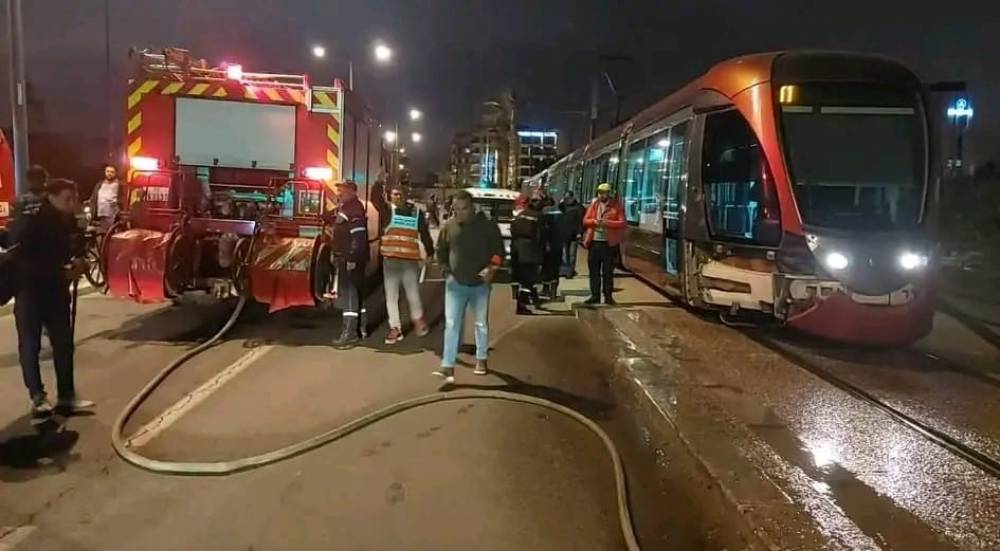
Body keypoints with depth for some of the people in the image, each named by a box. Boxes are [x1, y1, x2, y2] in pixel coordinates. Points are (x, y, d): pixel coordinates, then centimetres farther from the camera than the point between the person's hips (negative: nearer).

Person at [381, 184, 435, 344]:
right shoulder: (388, 210, 2)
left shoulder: (416, 212, 5)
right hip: (390, 259, 0)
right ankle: (395, 328, 14)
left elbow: (424, 233, 10)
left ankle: (418, 320, 33)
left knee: (413, 294, 7)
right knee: (391, 295, 4)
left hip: (410, 260, 0)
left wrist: (430, 252, 9)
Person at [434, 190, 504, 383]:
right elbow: (441, 251, 11)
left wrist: (492, 268, -19)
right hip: (455, 283, 1)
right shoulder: (449, 226, -1)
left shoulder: (488, 226, -7)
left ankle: (481, 359, 30)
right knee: (451, 324, -5)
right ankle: (448, 365, -3)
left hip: (480, 283, -1)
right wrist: (445, 269, -2)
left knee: (482, 323, 12)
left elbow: (499, 251, -2)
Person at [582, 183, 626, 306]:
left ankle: (608, 296, 11)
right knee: (594, 271, 7)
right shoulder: (593, 204, 9)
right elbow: (585, 220, 5)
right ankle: (595, 296, 15)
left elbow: (622, 223, -11)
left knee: (608, 272, 3)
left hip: (609, 243, -4)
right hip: (594, 242, 4)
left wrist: (606, 222, -22)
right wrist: (594, 221, -15)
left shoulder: (616, 206, -2)